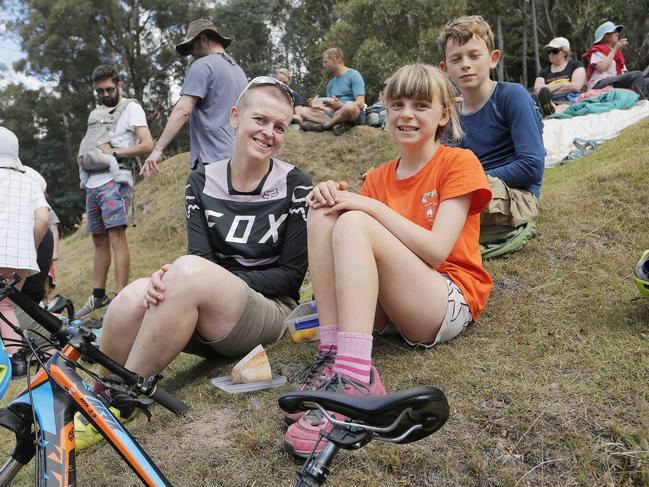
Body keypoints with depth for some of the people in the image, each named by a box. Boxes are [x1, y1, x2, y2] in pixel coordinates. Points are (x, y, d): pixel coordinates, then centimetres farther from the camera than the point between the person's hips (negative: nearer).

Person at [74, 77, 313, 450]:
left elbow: (292, 275, -6)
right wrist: (168, 279, -26)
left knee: (192, 271, -34)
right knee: (131, 301, -29)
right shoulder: (202, 182, 7)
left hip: (271, 312, -3)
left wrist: (214, 281, -19)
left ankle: (116, 404, -17)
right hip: (207, 323, 3)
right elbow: (200, 253, -2)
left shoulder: (295, 186, -4)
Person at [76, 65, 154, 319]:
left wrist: (113, 152, -10)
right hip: (92, 183, 7)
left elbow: (147, 145, -9)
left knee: (116, 237, -15)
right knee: (99, 240, 10)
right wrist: (88, 157, 6)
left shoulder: (131, 108, 2)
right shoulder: (95, 113, 24)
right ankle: (98, 295, 17)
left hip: (114, 181, -7)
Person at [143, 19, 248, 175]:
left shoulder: (203, 65, -3)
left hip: (212, 158, -8)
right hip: (238, 158, 8)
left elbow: (183, 110, -13)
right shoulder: (239, 70, 21)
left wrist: (158, 149, -14)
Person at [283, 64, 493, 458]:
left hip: (452, 301, -5)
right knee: (324, 212, -13)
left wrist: (371, 206, -18)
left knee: (354, 223, -27)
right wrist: (335, 198, -14)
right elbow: (357, 255, 2)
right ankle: (333, 354, -24)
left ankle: (355, 379, -39)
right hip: (387, 306, 5)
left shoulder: (459, 162, -1)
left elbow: (436, 251, -15)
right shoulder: (379, 178, 14)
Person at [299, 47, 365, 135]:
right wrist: (318, 106, -4)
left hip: (353, 114, -7)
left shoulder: (353, 75, -2)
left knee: (349, 106, -41)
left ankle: (323, 125, -21)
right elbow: (331, 107, 15)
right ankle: (339, 123, -24)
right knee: (304, 111, -8)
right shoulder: (331, 83, 20)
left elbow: (360, 104, -13)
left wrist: (340, 106, -26)